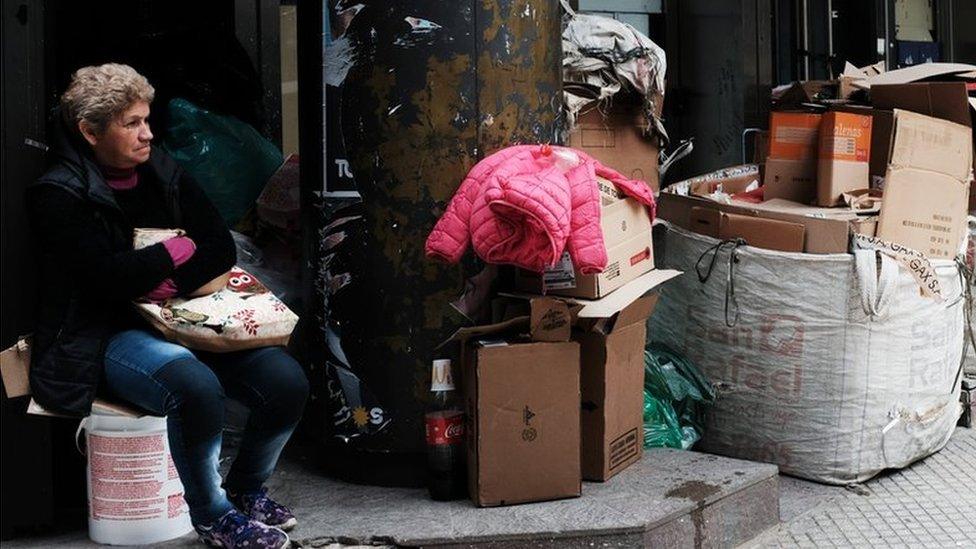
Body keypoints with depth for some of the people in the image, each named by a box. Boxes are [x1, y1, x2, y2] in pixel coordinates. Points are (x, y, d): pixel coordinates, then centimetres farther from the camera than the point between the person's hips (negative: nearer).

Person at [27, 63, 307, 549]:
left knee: (286, 380, -16)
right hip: (110, 336, -6)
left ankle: (246, 489, 12)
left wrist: (169, 284, -11)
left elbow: (222, 248, 7)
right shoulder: (57, 194, -5)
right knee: (196, 387, -36)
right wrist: (178, 250, -5)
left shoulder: (164, 173, 11)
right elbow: (107, 276, -18)